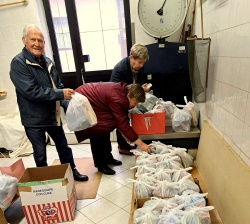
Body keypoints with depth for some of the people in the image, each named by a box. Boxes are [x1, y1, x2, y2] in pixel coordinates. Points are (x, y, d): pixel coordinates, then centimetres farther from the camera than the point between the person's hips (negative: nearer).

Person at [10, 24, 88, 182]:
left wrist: (68, 103, -5)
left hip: (53, 115, 6)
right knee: (40, 155, 13)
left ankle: (72, 172, 39)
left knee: (64, 147, 19)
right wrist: (61, 94, -25)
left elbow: (58, 86, 9)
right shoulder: (18, 63, -15)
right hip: (34, 120, -5)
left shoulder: (48, 62, 4)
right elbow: (31, 91, -26)